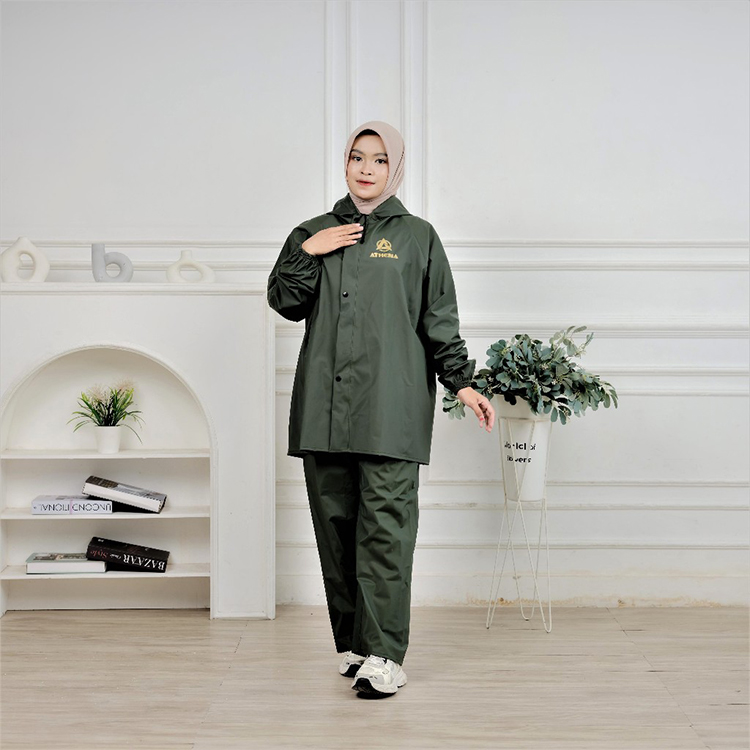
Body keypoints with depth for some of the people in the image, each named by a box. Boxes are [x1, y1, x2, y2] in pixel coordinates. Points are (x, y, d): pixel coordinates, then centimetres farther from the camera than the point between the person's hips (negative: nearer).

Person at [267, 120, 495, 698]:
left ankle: (384, 656, -7)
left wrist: (462, 383, 1)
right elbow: (285, 302, 10)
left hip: (390, 405, -3)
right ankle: (353, 644, 14)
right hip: (324, 404, 3)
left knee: (385, 524, -9)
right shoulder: (317, 232, 17)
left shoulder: (417, 237, 10)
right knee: (335, 521, 4)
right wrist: (306, 252, -2)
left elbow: (440, 320, 8)